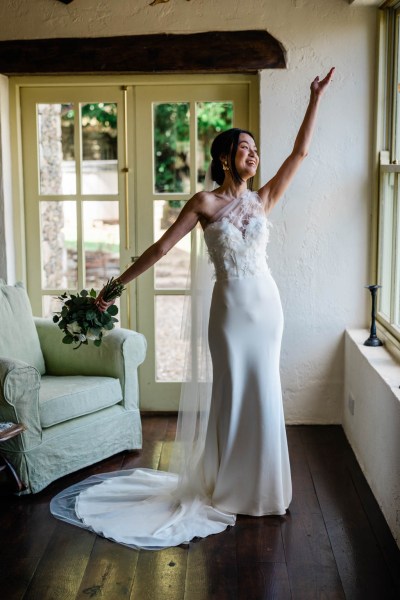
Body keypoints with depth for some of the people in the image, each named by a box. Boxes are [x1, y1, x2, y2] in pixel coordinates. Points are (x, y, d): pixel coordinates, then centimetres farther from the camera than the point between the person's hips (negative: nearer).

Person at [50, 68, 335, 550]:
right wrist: (116, 285, -7)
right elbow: (162, 246, -5)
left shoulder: (262, 200, 7)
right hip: (231, 306, -4)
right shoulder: (205, 203, -3)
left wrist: (315, 99, 4)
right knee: (232, 393, 4)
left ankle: (259, 485, 24)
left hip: (266, 303, 4)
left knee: (263, 393, 9)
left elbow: (300, 152, 6)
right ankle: (229, 488, 20)